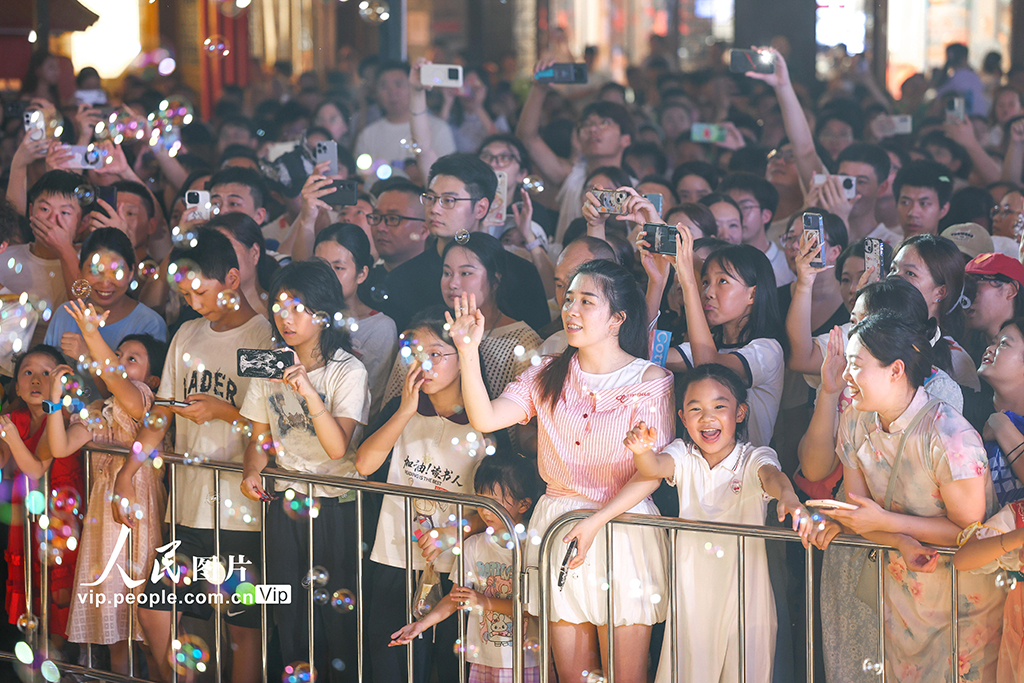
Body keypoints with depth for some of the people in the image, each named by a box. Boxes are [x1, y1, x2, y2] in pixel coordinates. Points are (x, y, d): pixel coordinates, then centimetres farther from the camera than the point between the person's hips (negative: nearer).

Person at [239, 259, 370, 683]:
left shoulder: (347, 370, -10)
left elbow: (338, 446, -22)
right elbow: (260, 438, 12)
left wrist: (308, 390, -33)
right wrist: (251, 471, -8)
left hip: (335, 508, -5)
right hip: (285, 502, 5)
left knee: (338, 619, -3)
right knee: (288, 617, 8)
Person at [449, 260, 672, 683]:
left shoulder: (651, 381, -5)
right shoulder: (549, 376, 8)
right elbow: (485, 418, -5)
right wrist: (468, 352, -16)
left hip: (623, 525, -4)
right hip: (558, 528, 4)